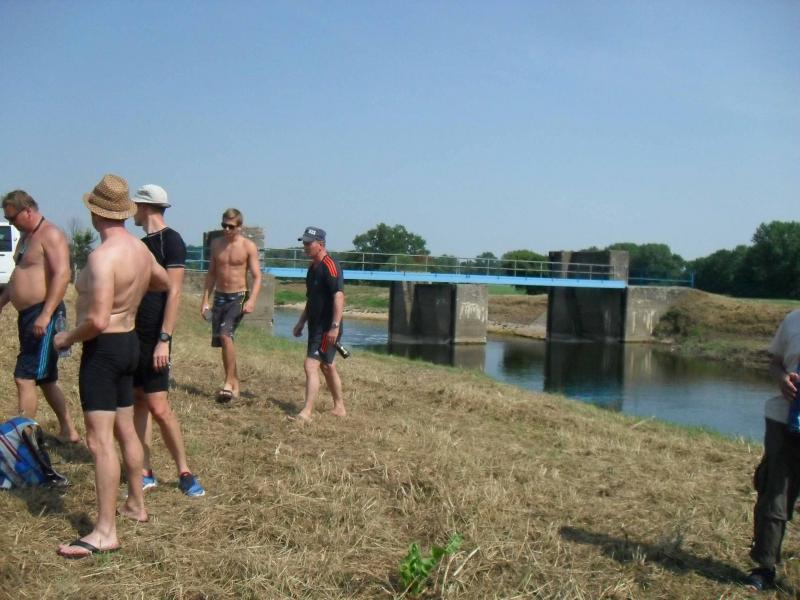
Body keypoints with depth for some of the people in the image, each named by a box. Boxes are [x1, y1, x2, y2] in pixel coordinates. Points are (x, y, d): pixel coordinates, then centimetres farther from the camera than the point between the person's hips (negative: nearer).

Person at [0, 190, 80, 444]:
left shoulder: (50, 235, -13)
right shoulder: (26, 236, 17)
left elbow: (62, 275, -24)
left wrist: (45, 315, -29)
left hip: (43, 317, -10)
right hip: (27, 315, 10)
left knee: (24, 378, -12)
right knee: (45, 380, 16)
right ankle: (68, 431, 27)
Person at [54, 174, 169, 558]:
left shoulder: (103, 257, -22)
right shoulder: (140, 249, 5)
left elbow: (97, 320, -28)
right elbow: (165, 283, 25)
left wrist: (67, 338, -10)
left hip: (103, 349, -9)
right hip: (129, 342, 9)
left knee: (99, 440, -7)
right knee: (125, 430, 20)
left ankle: (105, 532, -5)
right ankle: (136, 505, 34)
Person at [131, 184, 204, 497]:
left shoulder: (170, 240, -11)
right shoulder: (144, 243, 14)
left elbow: (173, 293, -17)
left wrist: (164, 339, -21)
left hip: (154, 338, -8)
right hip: (133, 334, 8)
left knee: (159, 407, -8)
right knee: (137, 403, 9)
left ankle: (184, 472, 6)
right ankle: (146, 473, 16)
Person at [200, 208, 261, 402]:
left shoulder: (248, 246, -6)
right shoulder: (216, 244, 8)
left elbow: (257, 276, -8)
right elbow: (211, 273, 15)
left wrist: (252, 300, -22)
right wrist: (205, 300, 10)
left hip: (238, 297, -5)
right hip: (219, 297, 6)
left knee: (225, 335, -23)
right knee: (221, 340, 7)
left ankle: (228, 383, -17)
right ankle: (235, 383, 20)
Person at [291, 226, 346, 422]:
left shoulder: (329, 265, -17)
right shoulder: (313, 267, 13)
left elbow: (339, 296, -25)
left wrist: (335, 326, -31)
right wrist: (301, 322, 23)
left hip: (327, 329, -10)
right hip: (316, 326, 10)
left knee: (311, 365, -15)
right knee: (327, 366, 18)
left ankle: (306, 413, -16)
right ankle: (339, 407, 31)